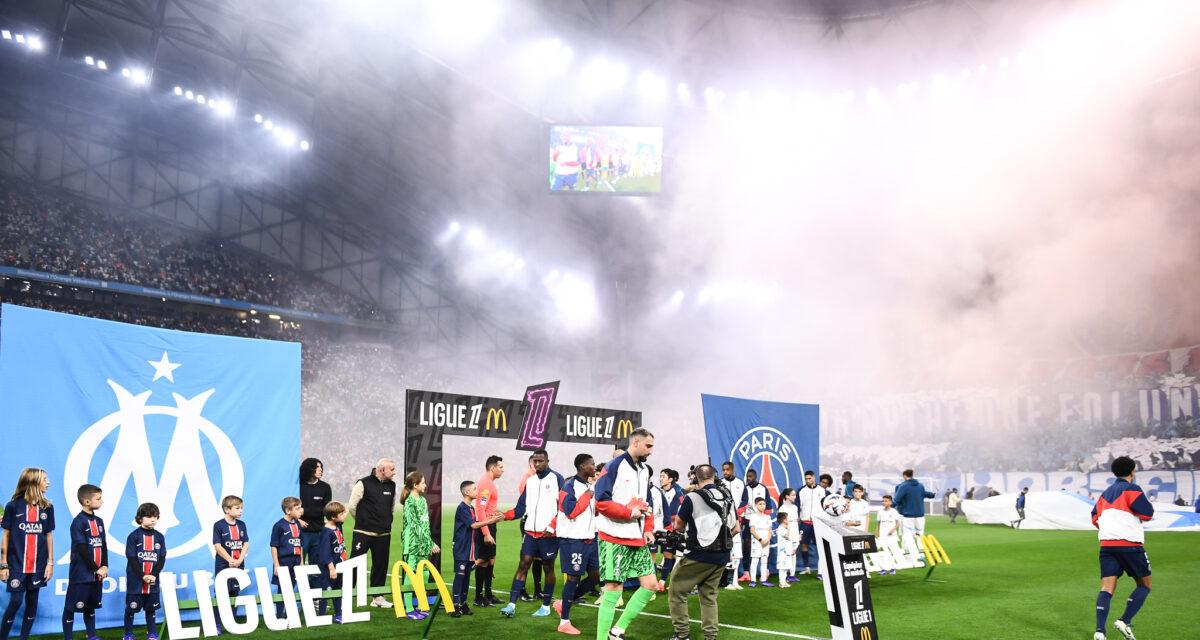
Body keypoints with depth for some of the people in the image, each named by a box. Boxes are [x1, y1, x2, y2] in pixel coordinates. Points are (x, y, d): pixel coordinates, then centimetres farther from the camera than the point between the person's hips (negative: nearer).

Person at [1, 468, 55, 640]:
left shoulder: (47, 507, 4)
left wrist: (50, 563, 6)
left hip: (38, 564, 3)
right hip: (17, 564, -3)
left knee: (32, 602, 6)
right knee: (15, 601, -6)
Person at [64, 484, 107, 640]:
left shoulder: (99, 521, 10)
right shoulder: (78, 522, -12)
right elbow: (82, 550, -15)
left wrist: (104, 566, -4)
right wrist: (97, 569, -13)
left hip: (96, 574, 7)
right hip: (81, 574, -7)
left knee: (91, 606, 16)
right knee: (71, 607, 1)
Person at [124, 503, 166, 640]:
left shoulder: (160, 537, 4)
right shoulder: (133, 536, -6)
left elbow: (162, 559, 2)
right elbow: (131, 559, -10)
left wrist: (153, 575, -11)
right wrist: (143, 576, -16)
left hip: (152, 581, 3)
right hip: (135, 581, -3)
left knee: (151, 608, 12)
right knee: (131, 608, 5)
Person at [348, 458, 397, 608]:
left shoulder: (391, 485, 9)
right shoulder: (364, 484, -9)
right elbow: (351, 507, -5)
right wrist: (362, 521, 8)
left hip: (383, 534, 6)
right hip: (363, 533, -5)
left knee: (381, 565, 10)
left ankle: (378, 597, 20)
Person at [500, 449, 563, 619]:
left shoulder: (556, 478, -2)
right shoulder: (530, 481, 13)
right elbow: (521, 508, 12)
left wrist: (552, 526, -16)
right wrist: (503, 516, -4)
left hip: (548, 533, -4)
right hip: (530, 531, 4)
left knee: (548, 567, 6)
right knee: (523, 564, -2)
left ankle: (546, 606, 16)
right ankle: (512, 605, -4)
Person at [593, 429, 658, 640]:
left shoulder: (644, 471, 14)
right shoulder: (614, 467, -12)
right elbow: (601, 501, -18)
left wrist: (648, 530, 7)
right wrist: (629, 512, -16)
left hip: (638, 540, 8)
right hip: (615, 539, -8)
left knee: (651, 585, 6)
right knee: (613, 589, -7)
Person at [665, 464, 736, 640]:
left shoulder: (692, 498, -12)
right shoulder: (728, 496, 6)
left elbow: (678, 526, -1)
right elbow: (735, 529, 14)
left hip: (699, 555, -6)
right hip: (722, 556, 6)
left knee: (676, 591, 6)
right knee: (709, 595, 17)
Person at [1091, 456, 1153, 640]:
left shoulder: (1106, 493, 19)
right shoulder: (1131, 489, -3)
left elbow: (1095, 518, 20)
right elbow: (1147, 514, -11)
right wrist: (1146, 503, 10)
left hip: (1106, 544, 5)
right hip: (1130, 544, -5)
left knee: (1106, 588, -3)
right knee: (1144, 585, 12)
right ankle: (1125, 621, -4)